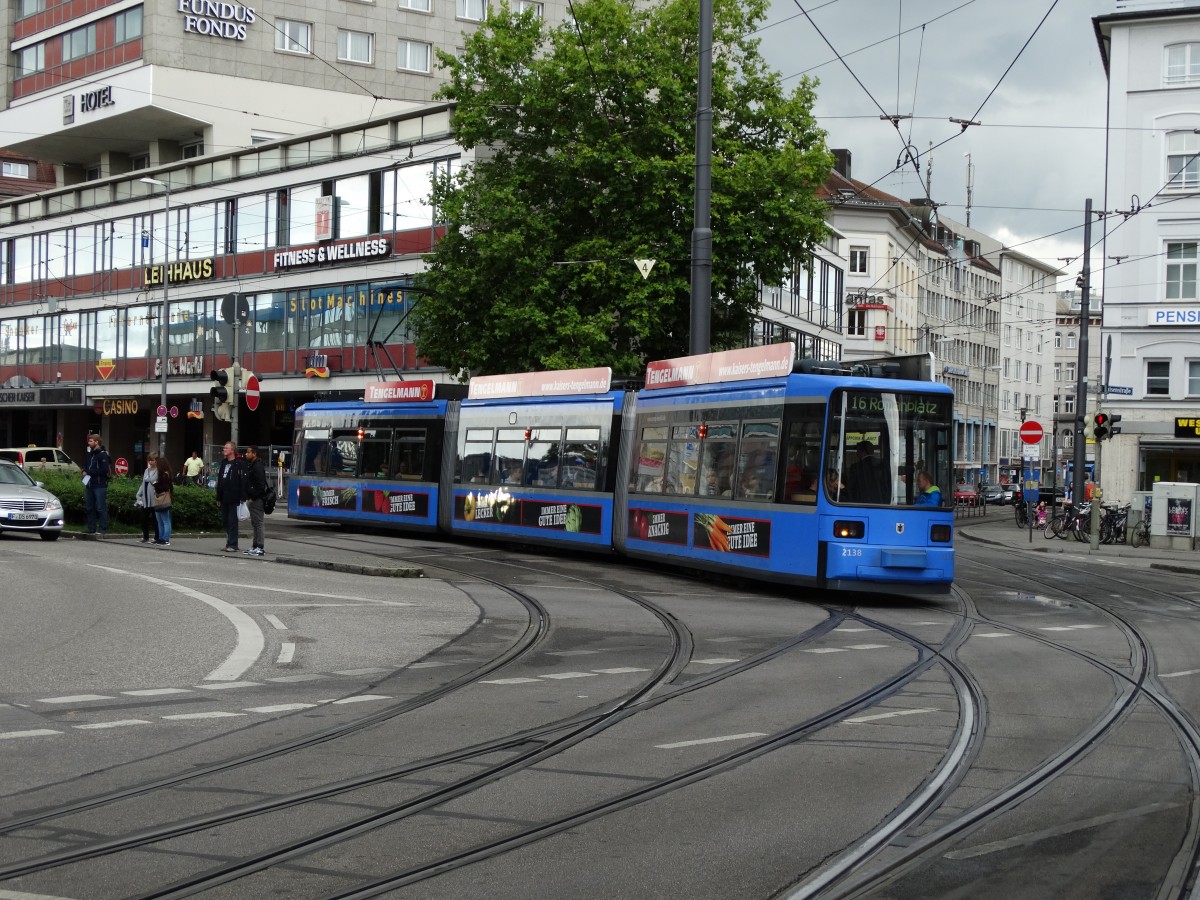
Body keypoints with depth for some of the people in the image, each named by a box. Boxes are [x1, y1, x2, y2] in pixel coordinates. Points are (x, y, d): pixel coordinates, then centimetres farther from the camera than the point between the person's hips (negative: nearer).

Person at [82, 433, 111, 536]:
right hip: (89, 485, 9)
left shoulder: (103, 454, -9)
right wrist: (85, 471, 5)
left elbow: (105, 470, -17)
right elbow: (86, 465, 28)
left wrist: (90, 472, -14)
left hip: (100, 486, -9)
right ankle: (91, 529, 16)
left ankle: (104, 529, -7)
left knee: (101, 508, -8)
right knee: (90, 508, 10)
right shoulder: (90, 454, 17)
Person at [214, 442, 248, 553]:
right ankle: (229, 543, 17)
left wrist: (243, 498, -19)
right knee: (225, 521, 10)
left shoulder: (238, 464, -8)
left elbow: (243, 481, -13)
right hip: (224, 498, 8)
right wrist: (218, 497, 17)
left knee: (232, 521, -6)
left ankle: (233, 545, -3)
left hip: (233, 498, -8)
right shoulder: (223, 462, 15)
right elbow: (219, 481, 19)